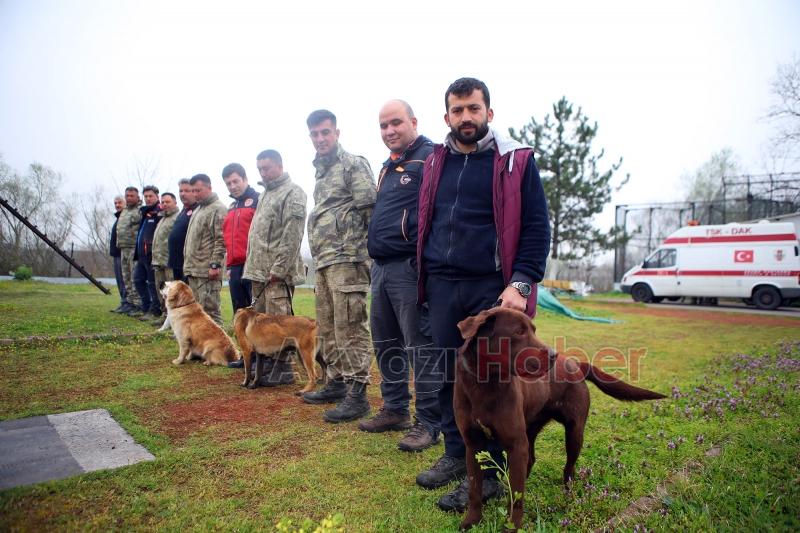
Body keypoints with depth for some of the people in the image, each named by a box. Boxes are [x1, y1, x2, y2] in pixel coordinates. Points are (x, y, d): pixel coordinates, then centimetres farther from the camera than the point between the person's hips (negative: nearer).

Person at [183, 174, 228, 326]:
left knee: (210, 310, -8)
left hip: (207, 272, -10)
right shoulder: (198, 209, 21)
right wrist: (188, 264, 21)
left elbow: (221, 240, -16)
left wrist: (215, 264, -20)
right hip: (193, 270, 10)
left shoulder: (217, 209, -9)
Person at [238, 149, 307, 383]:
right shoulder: (265, 193, 21)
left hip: (278, 273, -9)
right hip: (259, 271, 9)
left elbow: (292, 236, -16)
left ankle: (283, 368, 3)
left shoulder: (292, 192, -7)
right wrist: (252, 265, 16)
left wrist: (279, 268, -18)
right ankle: (266, 363, 23)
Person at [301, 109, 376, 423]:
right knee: (327, 328, 14)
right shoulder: (321, 172, 22)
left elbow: (369, 209, -12)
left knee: (349, 328, -8)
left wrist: (364, 251, -16)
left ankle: (357, 394, -2)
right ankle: (336, 383, 25)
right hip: (323, 262, 9)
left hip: (347, 259, -9)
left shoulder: (353, 165, -4)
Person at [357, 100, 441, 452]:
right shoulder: (388, 166, 21)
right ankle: (395, 410, 29)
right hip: (382, 267, 10)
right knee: (385, 344, 15)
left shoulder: (430, 158, -8)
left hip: (409, 267, -9)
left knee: (420, 347, -4)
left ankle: (428, 423, 8)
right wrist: (375, 253, 19)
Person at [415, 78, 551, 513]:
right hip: (442, 286, 5)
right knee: (448, 373, 11)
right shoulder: (435, 163, 13)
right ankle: (456, 455, 28)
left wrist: (520, 284, -14)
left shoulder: (515, 161, 0)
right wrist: (424, 279, 14)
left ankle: (491, 471, 15)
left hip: (492, 288, -4)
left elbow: (537, 228, -4)